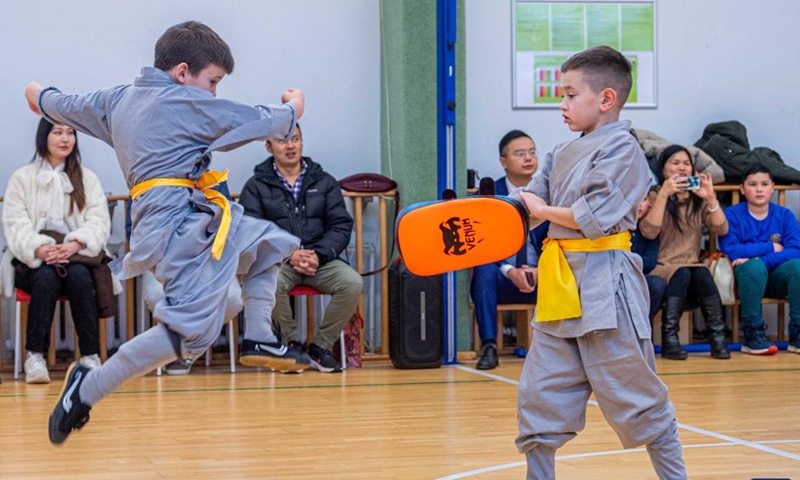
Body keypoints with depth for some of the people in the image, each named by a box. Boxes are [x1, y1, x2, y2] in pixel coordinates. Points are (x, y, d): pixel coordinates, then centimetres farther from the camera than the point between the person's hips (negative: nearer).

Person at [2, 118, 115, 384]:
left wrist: (75, 245, -20)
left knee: (80, 277, -33)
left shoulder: (87, 178, 13)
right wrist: (40, 248, -23)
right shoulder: (22, 178, 10)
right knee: (46, 278, -34)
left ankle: (90, 356, -29)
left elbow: (99, 221, 1)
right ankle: (35, 357, -30)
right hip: (34, 260, -1)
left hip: (76, 254, 1)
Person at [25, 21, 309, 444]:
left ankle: (259, 341, 21)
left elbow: (66, 105, 33)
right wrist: (293, 107, 17)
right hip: (180, 222, -10)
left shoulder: (117, 100, 15)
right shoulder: (188, 103, -9)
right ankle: (87, 389, -12)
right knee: (190, 329, -18)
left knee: (267, 245, 25)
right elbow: (268, 123, -5)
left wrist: (40, 95, 55)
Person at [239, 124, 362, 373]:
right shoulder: (256, 186, 9)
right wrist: (289, 255, -16)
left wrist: (319, 255, -10)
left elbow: (341, 226, 9)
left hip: (321, 259, 2)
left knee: (352, 283, -28)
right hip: (277, 261, -2)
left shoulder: (325, 182, 16)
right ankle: (293, 344, -13)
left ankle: (321, 347, -9)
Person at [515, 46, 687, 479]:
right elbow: (526, 204, 10)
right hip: (560, 288, 8)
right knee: (539, 396, 7)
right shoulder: (562, 154, 15)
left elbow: (593, 218, -17)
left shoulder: (621, 148, -9)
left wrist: (542, 210, -4)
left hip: (604, 288, -7)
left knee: (637, 401, 1)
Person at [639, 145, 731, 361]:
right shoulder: (654, 196, 5)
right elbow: (649, 232, -14)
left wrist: (711, 198, -13)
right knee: (682, 273, -35)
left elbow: (721, 229, -1)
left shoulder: (698, 200, 14)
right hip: (661, 269, -2)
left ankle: (718, 337, -34)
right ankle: (669, 338, -37)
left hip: (693, 270, 2)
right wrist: (664, 194, -19)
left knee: (702, 273, -32)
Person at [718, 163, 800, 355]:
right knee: (754, 266, -36)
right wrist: (771, 248, -11)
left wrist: (757, 258, -25)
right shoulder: (732, 215, -2)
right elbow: (730, 251, -18)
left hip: (776, 279, 3)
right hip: (745, 278, -2)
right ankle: (753, 334, -25)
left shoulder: (784, 215, 4)